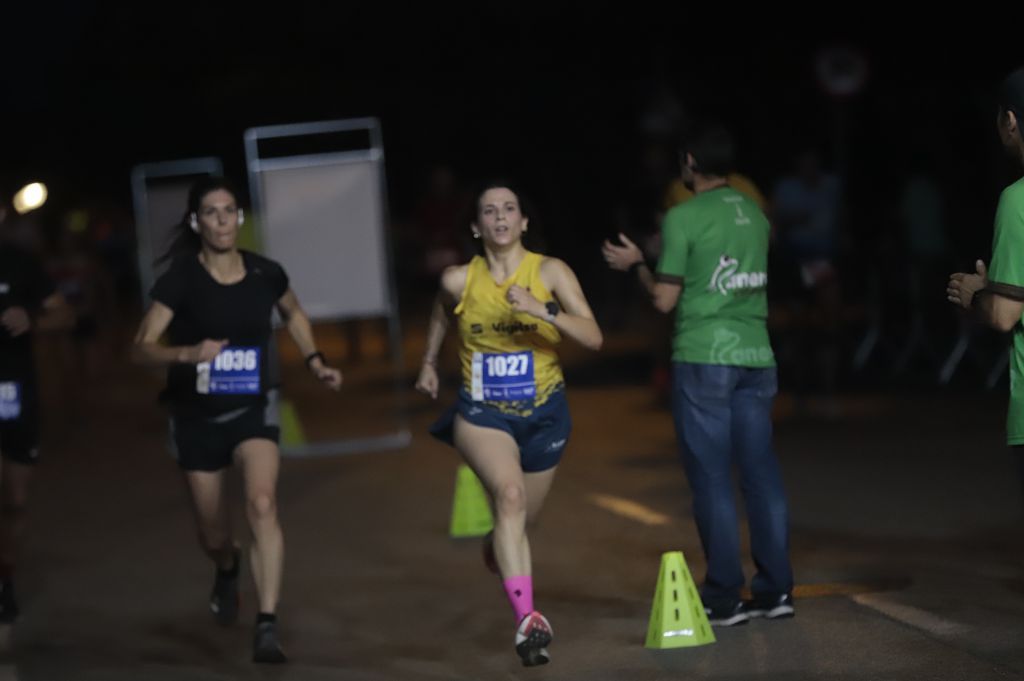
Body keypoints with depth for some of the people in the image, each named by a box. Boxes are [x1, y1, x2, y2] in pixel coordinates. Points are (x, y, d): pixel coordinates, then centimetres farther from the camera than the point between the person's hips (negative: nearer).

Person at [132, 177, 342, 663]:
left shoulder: (266, 274, -5)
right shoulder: (180, 280, -13)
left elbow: (294, 315, 18)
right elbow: (142, 349, -19)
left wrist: (314, 362, 7)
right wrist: (187, 354, -37)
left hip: (252, 410, 0)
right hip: (197, 416, 0)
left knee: (262, 504, -26)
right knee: (212, 536, 11)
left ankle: (267, 627, -26)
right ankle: (228, 572, 50)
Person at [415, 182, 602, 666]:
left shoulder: (550, 272, -12)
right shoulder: (459, 280, -7)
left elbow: (593, 338, -22)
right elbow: (441, 313, 18)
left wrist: (545, 310, -35)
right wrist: (429, 363, 24)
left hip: (543, 412, 1)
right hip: (482, 412, -1)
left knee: (522, 516, 16)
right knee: (509, 493, -29)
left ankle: (498, 550, 56)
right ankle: (527, 618, -35)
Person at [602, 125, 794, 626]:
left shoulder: (683, 218, -8)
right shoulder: (756, 216, 11)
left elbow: (665, 299, -7)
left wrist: (636, 264, 10)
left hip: (703, 359, -5)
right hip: (755, 357, 6)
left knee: (711, 478, -1)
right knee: (761, 472, 8)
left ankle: (725, 596, 0)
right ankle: (775, 589, 9)